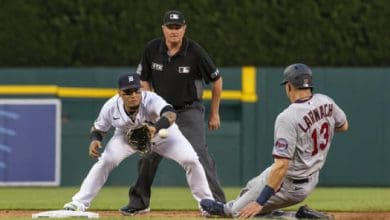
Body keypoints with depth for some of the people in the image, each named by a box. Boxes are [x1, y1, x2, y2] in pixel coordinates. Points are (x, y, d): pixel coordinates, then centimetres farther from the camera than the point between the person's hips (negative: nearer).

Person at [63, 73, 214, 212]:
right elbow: (98, 129, -12)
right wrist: (94, 140, -36)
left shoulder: (151, 100, -43)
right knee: (105, 161, -19)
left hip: (162, 131, -1)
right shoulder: (111, 107, -30)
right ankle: (79, 203, -8)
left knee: (190, 160, -16)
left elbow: (170, 114, -64)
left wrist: (154, 128, -84)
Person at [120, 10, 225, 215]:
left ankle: (216, 201, -19)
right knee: (148, 156, 3)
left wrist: (214, 113, -1)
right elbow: (144, 81, 5)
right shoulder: (152, 49, -9)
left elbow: (217, 80, -6)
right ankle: (139, 202, 19)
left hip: (190, 111, -4)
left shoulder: (195, 52, -18)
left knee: (198, 153, -19)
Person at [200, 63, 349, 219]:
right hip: (311, 181, 8)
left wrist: (260, 202, -29)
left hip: (290, 184, -8)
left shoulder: (287, 118, -29)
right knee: (252, 187, 28)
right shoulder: (326, 102, -8)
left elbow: (281, 166, -32)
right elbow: (343, 126, 15)